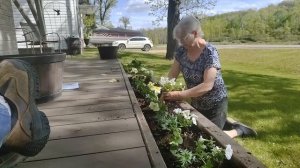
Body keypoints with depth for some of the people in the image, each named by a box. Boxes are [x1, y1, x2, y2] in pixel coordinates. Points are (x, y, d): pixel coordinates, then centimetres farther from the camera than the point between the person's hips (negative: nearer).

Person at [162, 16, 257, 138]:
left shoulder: (210, 52, -28)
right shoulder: (181, 51, -9)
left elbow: (207, 85, -35)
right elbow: (172, 76, -5)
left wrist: (180, 95, -39)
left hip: (215, 104, -7)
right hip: (197, 103, 7)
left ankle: (239, 130, 25)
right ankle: (223, 121, 39)